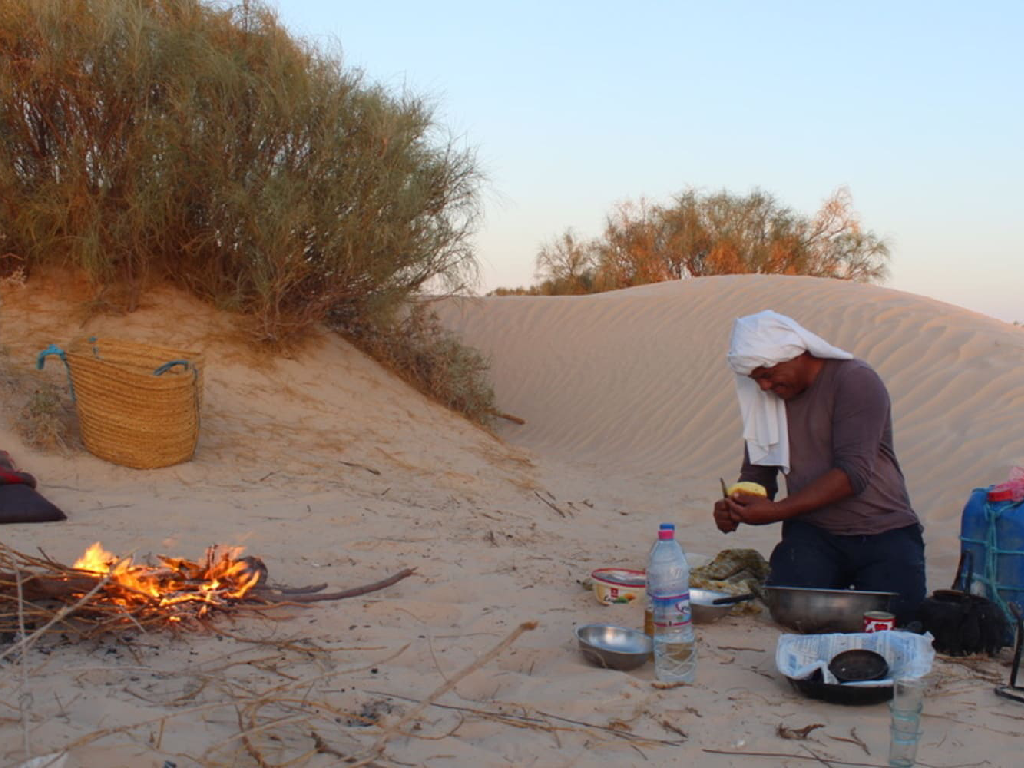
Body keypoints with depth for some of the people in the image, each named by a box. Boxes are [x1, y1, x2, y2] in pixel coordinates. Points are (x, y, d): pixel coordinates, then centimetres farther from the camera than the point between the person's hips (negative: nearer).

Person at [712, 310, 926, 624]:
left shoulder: (855, 380, -10)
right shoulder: (764, 398, 9)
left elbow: (853, 473, -20)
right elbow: (756, 474, 15)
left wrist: (776, 511, -25)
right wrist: (734, 507, -9)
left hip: (884, 531, -3)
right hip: (814, 534, 3)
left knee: (896, 610, -25)